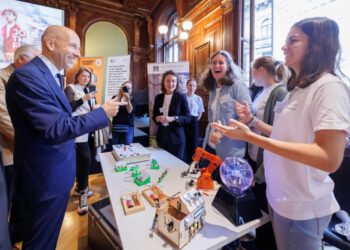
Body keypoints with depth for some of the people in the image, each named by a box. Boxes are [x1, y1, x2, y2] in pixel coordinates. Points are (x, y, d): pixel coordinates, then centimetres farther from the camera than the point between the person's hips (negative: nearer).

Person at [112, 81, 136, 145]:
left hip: (128, 127, -1)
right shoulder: (115, 97, 8)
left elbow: (130, 111, -11)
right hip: (116, 127, 1)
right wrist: (119, 95, -13)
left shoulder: (132, 100, 5)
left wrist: (127, 99, -19)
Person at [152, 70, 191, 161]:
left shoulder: (181, 97, -5)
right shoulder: (158, 97, 5)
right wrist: (158, 118, -9)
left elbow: (188, 117, -6)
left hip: (176, 137, -3)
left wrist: (173, 118, -21)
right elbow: (154, 115, 13)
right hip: (162, 136, 3)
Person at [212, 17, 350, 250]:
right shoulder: (298, 88, 8)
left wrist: (251, 137, -32)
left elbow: (329, 159, -27)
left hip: (301, 207, -7)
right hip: (280, 197, 8)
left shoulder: (330, 87, -18)